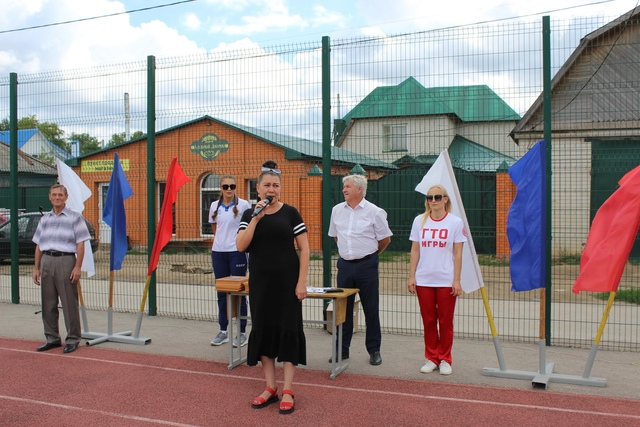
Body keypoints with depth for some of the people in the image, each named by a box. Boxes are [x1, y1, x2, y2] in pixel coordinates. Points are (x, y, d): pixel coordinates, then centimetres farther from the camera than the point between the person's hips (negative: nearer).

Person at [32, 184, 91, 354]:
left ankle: (73, 339, 6)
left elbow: (80, 244, -5)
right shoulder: (44, 219, 16)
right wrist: (36, 268, 11)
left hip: (66, 260, -5)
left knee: (69, 303, -3)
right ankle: (52, 338, 20)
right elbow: (38, 245, 17)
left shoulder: (75, 218, 0)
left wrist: (77, 267, -13)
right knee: (48, 304, 9)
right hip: (47, 261, 5)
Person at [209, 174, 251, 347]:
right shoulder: (214, 206, 7)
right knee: (221, 292, 10)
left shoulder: (243, 205, -4)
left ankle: (242, 332, 10)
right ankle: (223, 331, 21)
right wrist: (222, 239, 13)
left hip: (237, 252, -4)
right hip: (218, 252, 4)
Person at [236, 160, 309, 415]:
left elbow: (304, 249, -4)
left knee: (288, 330, 1)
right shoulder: (249, 215, 4)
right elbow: (240, 246, -9)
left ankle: (287, 390, 11)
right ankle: (270, 388, 20)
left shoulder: (290, 213, -2)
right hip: (260, 282, 3)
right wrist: (256, 218, -16)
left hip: (287, 281, -3)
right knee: (262, 330, 7)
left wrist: (302, 282, -11)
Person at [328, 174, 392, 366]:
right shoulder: (337, 210, 6)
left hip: (366, 264, -4)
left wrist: (370, 253, 9)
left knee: (371, 308, 3)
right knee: (343, 308, 9)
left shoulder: (374, 212, -8)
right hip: (345, 264, 4)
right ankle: (342, 349, 20)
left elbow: (385, 239, 0)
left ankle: (374, 350, 16)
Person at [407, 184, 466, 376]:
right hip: (424, 281, 2)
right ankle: (431, 358, 22)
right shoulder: (419, 221, 5)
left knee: (445, 322, 6)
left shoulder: (455, 222, -2)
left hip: (446, 281, -2)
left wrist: (457, 280, -6)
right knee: (428, 321, 9)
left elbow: (458, 254, -2)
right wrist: (411, 276, 2)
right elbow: (415, 251, 7)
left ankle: (445, 360, 20)